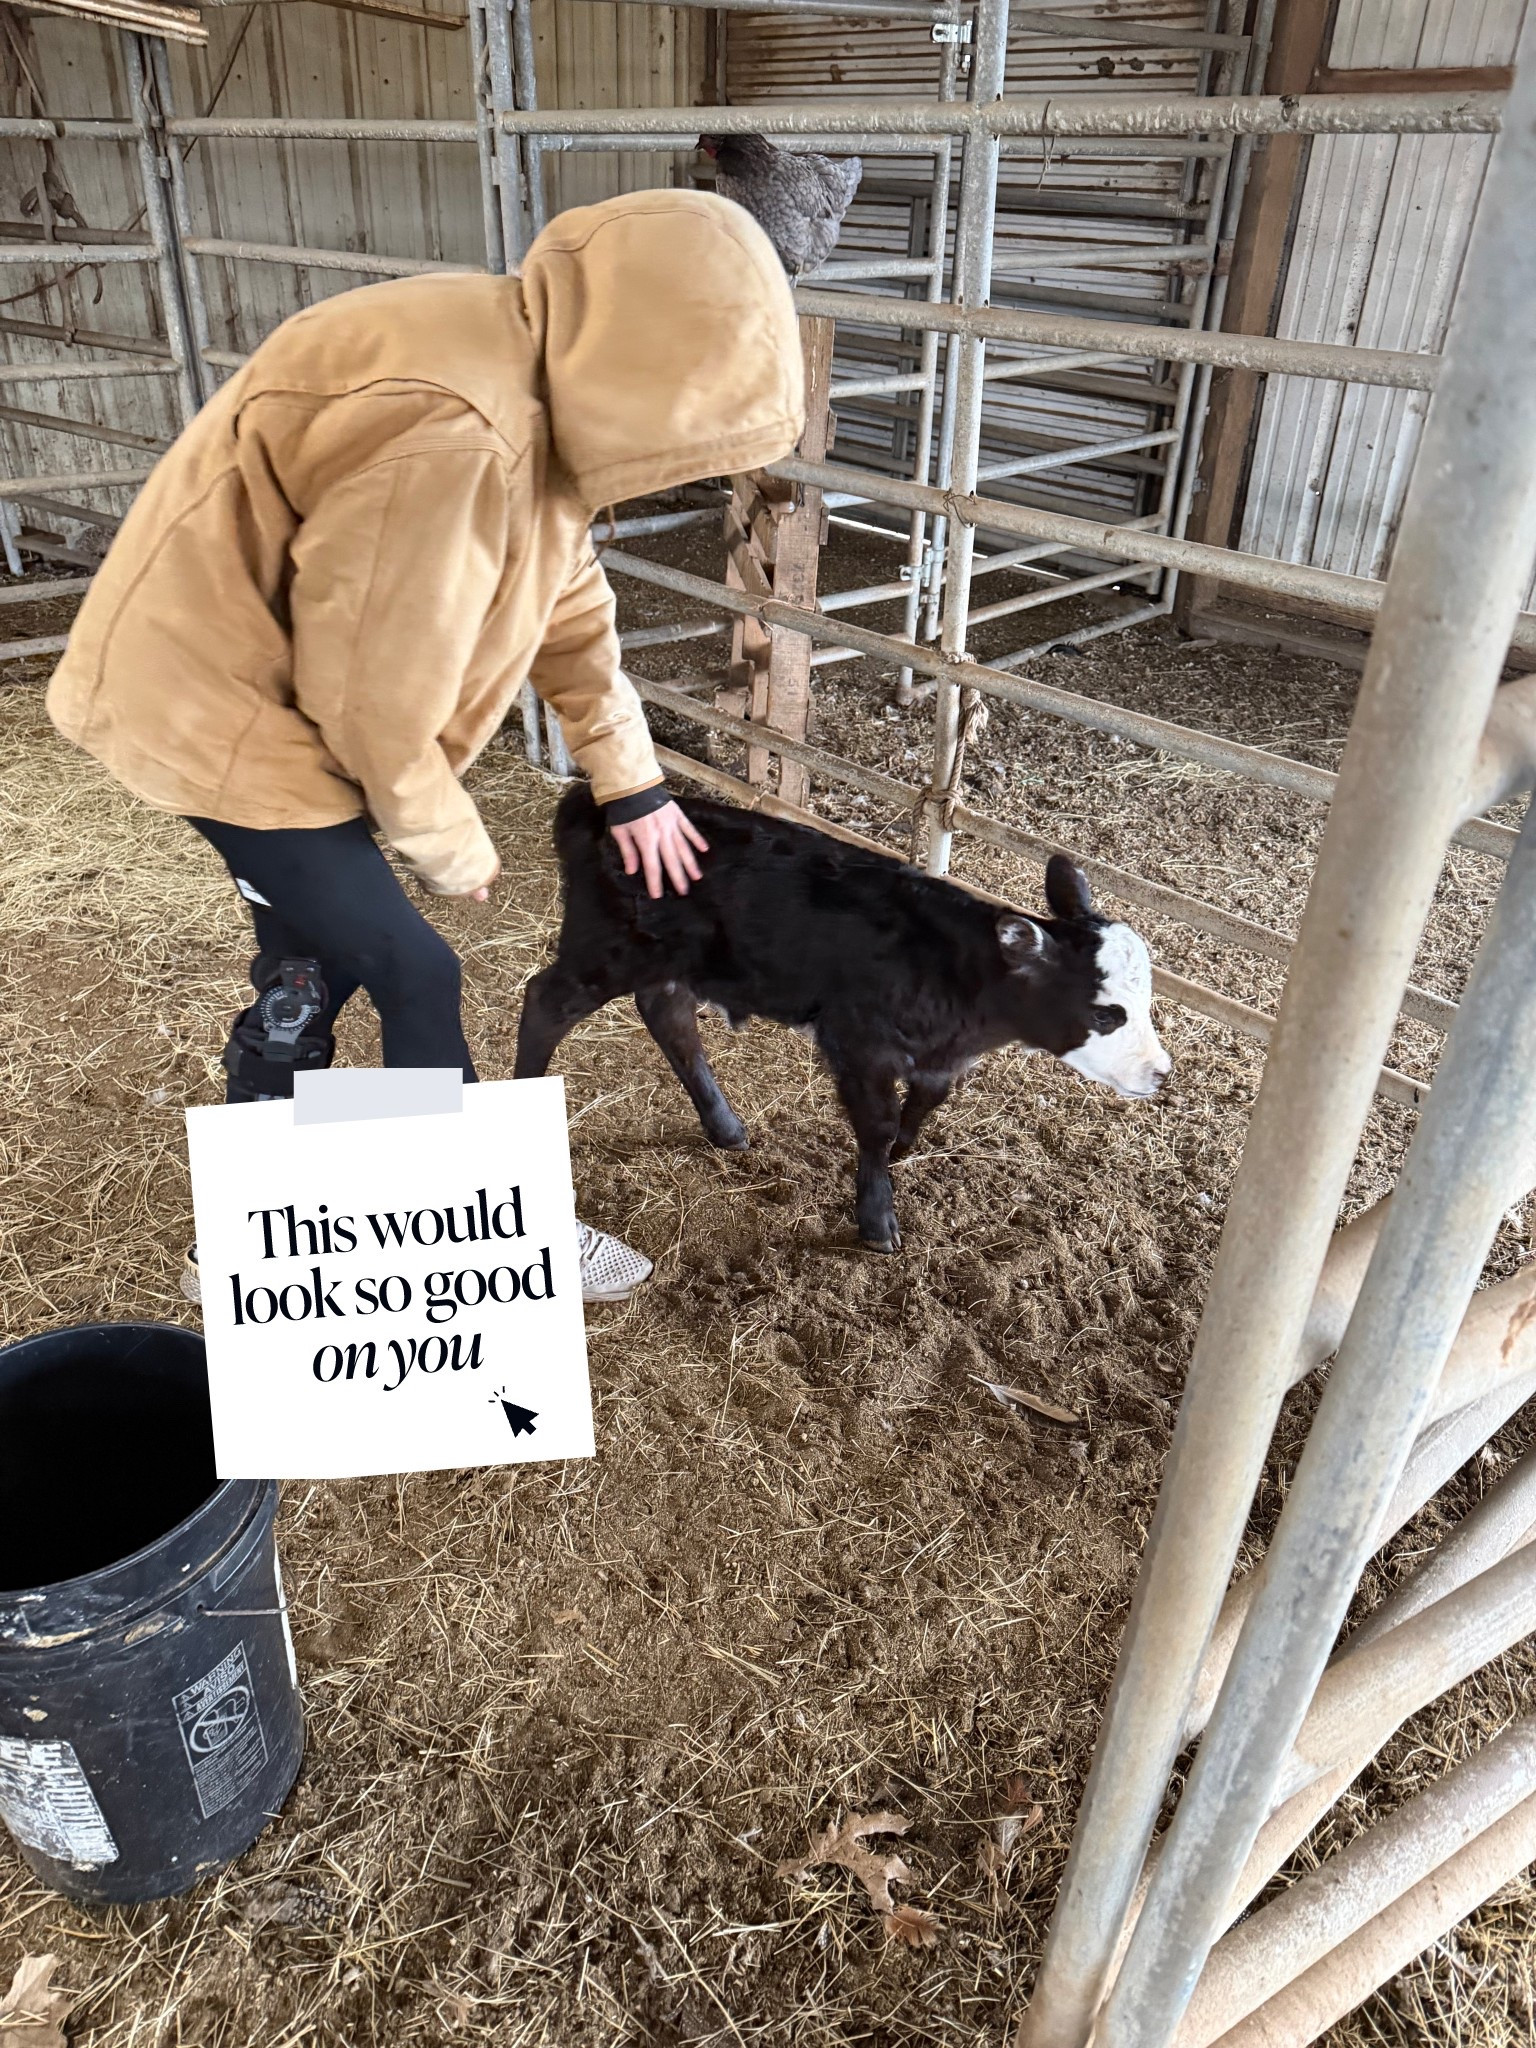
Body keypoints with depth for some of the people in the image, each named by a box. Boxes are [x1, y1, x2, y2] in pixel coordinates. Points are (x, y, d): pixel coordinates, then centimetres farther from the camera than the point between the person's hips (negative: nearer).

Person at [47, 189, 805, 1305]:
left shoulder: (540, 394, -1)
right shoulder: (448, 438, -33)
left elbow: (568, 605, 9)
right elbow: (374, 699, -26)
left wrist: (633, 786, 10)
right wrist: (453, 847, -10)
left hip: (276, 685, 9)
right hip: (215, 700, -9)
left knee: (312, 962, 16)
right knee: (413, 974, -4)